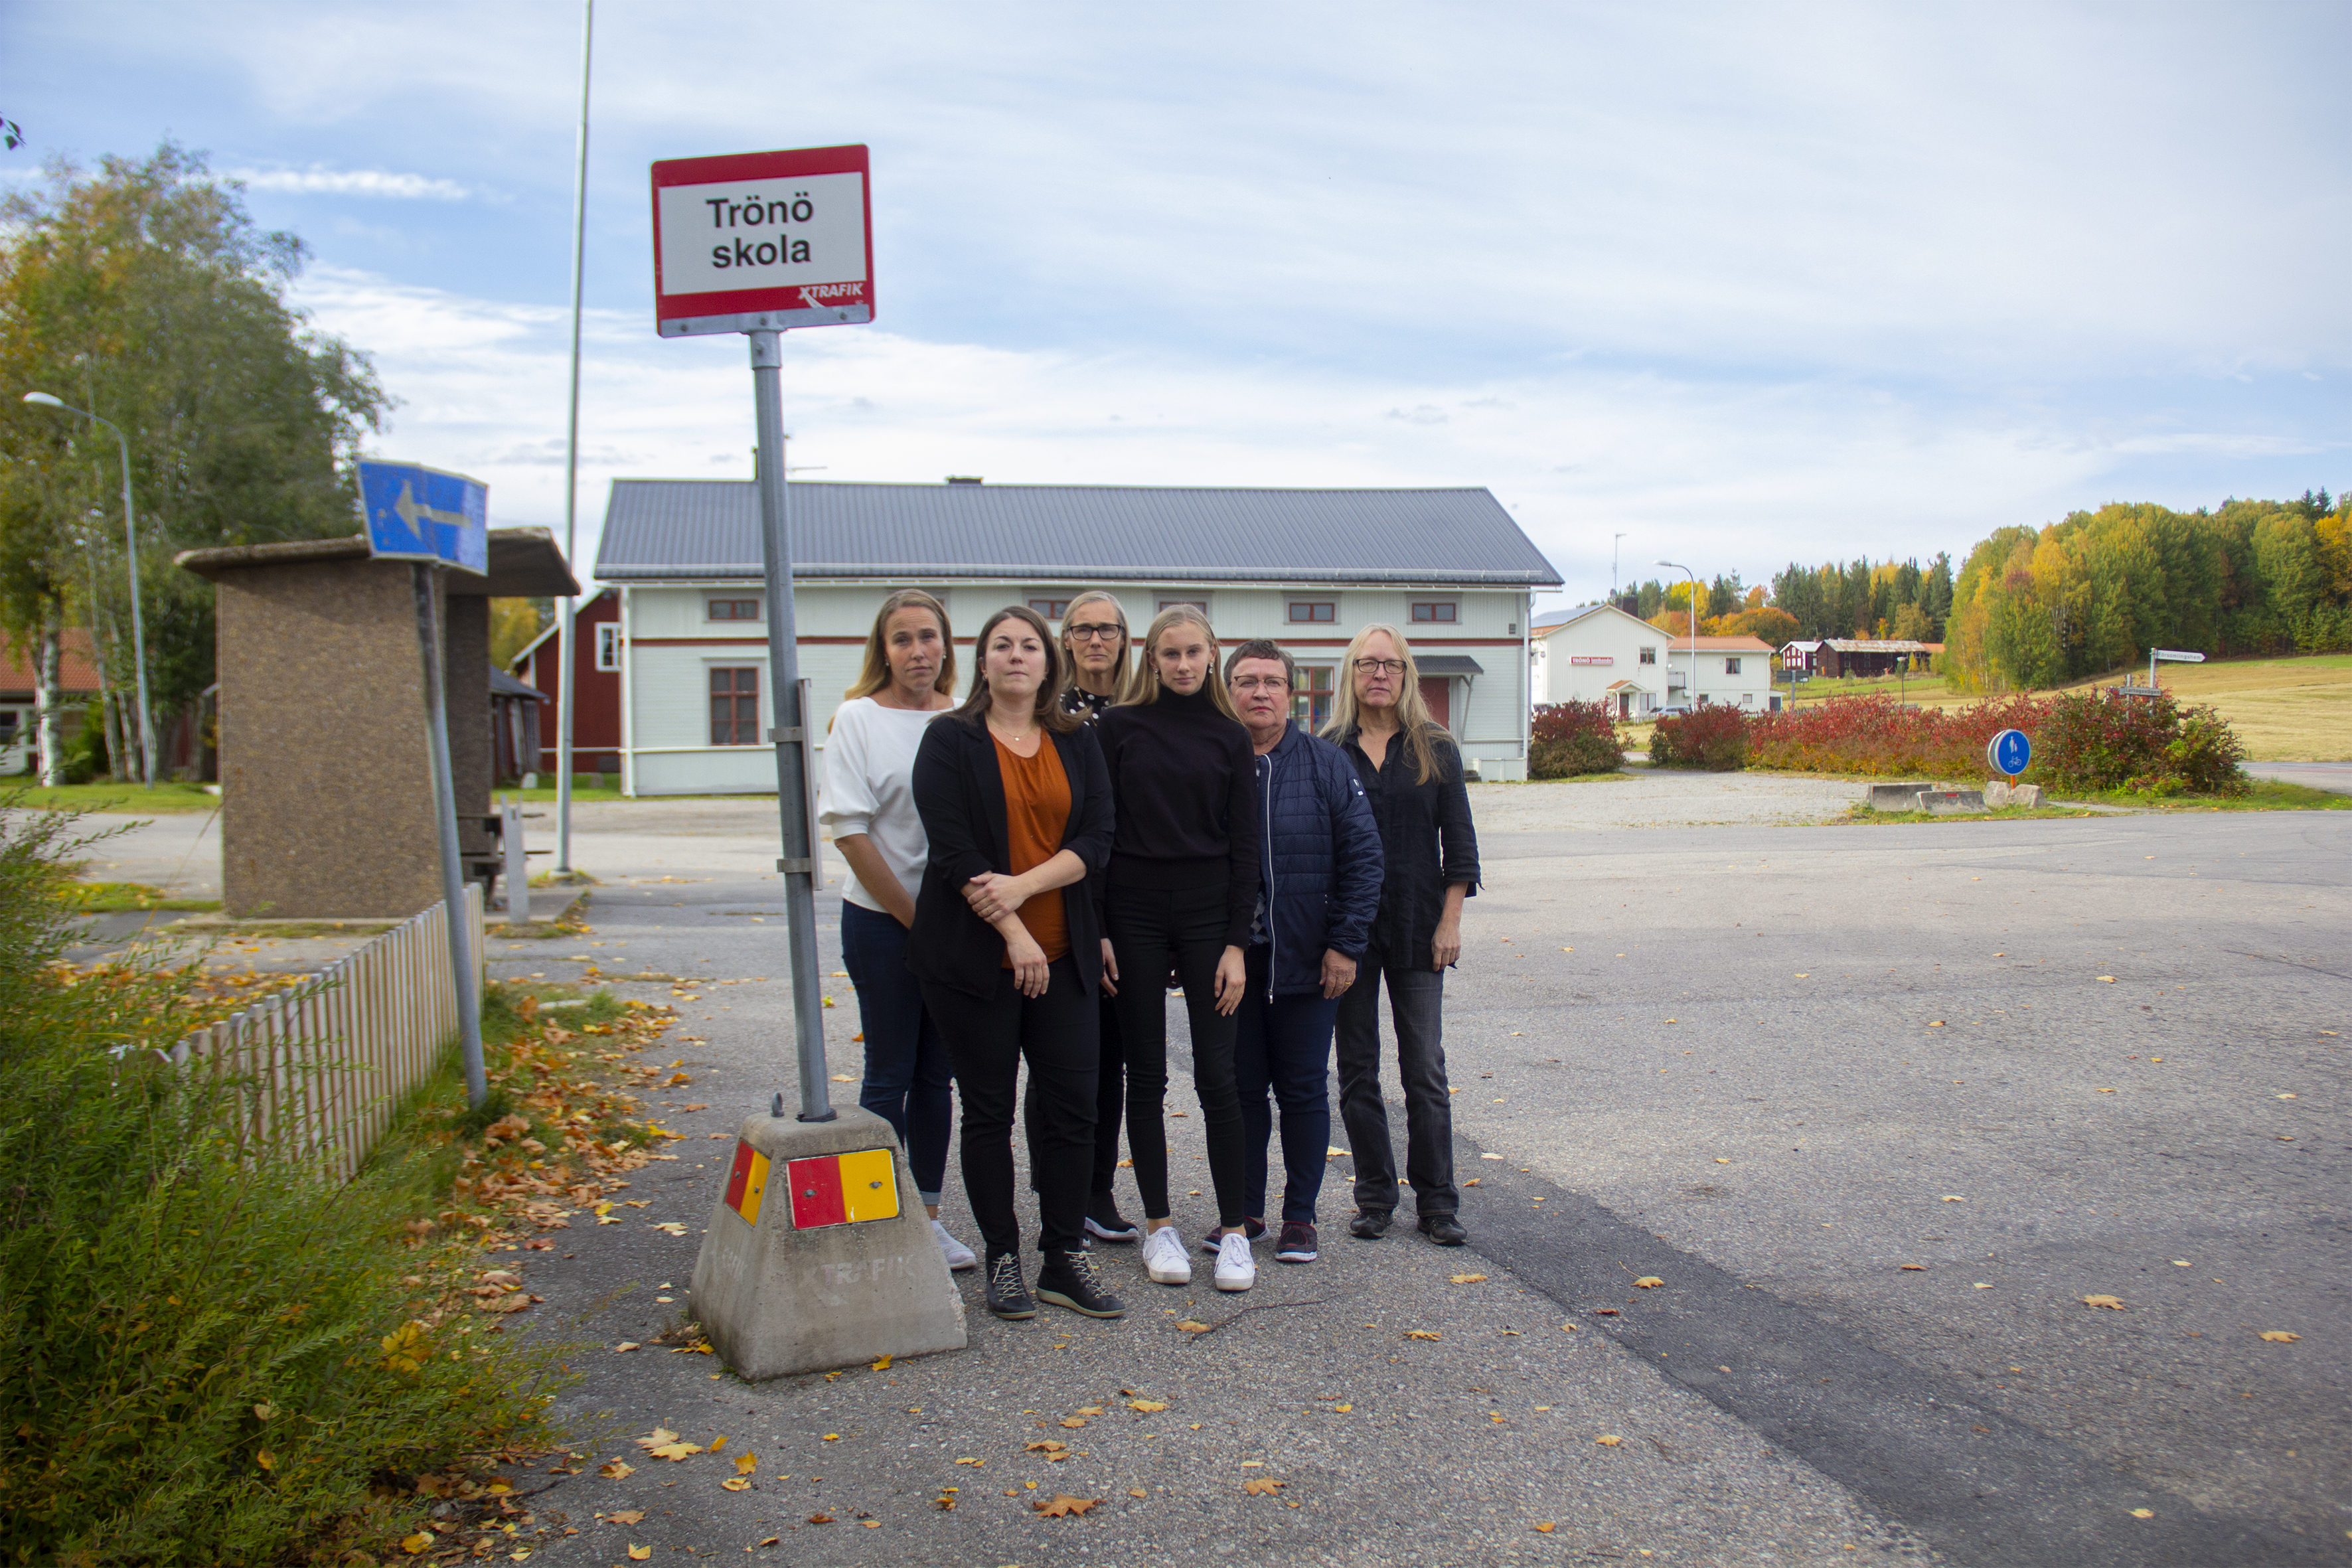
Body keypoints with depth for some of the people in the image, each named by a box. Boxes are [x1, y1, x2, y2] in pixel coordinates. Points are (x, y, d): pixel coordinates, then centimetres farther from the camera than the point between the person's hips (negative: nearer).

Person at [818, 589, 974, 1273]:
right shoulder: (858, 718, -6)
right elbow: (850, 831, -10)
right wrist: (913, 917, -11)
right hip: (882, 922, -4)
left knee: (937, 1073, 11)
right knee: (890, 1075, 3)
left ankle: (927, 1216, 23)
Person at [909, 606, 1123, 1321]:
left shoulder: (1078, 743, 10)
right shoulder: (950, 740, 0)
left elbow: (1096, 840, 0)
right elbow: (952, 849, -9)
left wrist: (1022, 885, -15)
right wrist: (1012, 932, -15)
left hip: (1062, 954, 3)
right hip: (974, 956, -3)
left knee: (1072, 1106, 3)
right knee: (988, 1109, 4)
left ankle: (1065, 1259, 15)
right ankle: (1002, 1261, 16)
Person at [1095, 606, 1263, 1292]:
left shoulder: (1229, 736, 5)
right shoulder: (1118, 726, 1)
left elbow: (1244, 844, 4)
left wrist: (1237, 943, -3)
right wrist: (1097, 929, -6)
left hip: (1207, 913, 1)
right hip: (1134, 913, 0)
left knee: (1217, 1075, -1)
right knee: (1145, 1075, 6)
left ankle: (1232, 1230, 10)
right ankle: (1158, 1224, 18)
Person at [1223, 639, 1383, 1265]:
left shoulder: (1325, 763, -1)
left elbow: (1362, 855, -1)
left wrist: (1346, 944, -7)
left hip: (1306, 962, -1)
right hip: (1229, 961, 1)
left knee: (1304, 1089, 7)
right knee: (1239, 1088, 9)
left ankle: (1300, 1217, 19)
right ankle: (1242, 1213, 23)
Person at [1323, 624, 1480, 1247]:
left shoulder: (1436, 750, 3)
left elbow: (1458, 842, 3)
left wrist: (1450, 922, -4)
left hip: (1416, 927, 0)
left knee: (1425, 1068, 3)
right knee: (1357, 1069, 7)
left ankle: (1437, 1202, 13)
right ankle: (1374, 1198, 19)